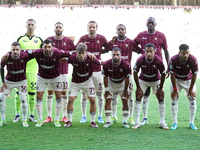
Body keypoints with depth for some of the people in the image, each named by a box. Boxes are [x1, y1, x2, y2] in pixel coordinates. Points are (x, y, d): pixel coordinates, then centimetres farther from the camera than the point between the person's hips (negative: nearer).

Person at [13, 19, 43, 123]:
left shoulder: (38, 40, 9)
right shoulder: (20, 39, 4)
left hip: (33, 69, 1)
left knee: (32, 92, 3)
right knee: (19, 92, 0)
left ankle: (31, 114, 13)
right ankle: (17, 114, 8)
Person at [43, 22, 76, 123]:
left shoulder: (68, 41, 3)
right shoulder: (49, 40, 3)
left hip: (63, 70, 0)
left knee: (64, 93, 3)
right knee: (50, 92, 1)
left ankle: (64, 116, 10)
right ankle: (49, 116, 7)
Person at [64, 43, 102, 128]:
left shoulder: (91, 59, -24)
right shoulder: (72, 58, -22)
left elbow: (99, 63, -6)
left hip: (87, 81, 0)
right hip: (75, 82, 0)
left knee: (92, 100, -7)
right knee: (70, 99, -8)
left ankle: (92, 121, 7)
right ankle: (69, 121, 7)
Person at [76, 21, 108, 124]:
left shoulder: (101, 38, 1)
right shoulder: (83, 39, 0)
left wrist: (100, 52, 0)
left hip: (97, 70, 0)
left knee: (100, 94, 3)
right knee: (84, 94, 2)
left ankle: (100, 116, 14)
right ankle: (83, 116, 12)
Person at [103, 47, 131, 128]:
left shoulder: (126, 65, -27)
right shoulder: (106, 64, -24)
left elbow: (127, 78, -16)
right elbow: (105, 77, -11)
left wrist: (125, 90, -12)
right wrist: (106, 89, -10)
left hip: (122, 83, -1)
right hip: (111, 83, 1)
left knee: (125, 101, -6)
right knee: (107, 101, -7)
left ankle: (125, 122, 0)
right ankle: (108, 121, 1)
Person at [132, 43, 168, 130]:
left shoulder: (158, 61, -28)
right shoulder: (140, 60, -27)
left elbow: (163, 74, -14)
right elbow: (135, 73, -13)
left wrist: (160, 88, -11)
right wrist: (138, 87, -13)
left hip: (155, 80, 0)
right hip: (143, 80, 0)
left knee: (161, 99, -5)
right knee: (138, 98, -9)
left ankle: (162, 122, 4)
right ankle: (137, 122, -3)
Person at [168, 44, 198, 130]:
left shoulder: (193, 60, -28)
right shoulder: (173, 60, -29)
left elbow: (194, 75, -19)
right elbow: (172, 75, -19)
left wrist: (190, 90, -15)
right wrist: (175, 89, -18)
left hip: (189, 80, 1)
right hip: (177, 80, 0)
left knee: (192, 99, -6)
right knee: (174, 99, -8)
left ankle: (191, 123, 3)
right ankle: (175, 123, -1)